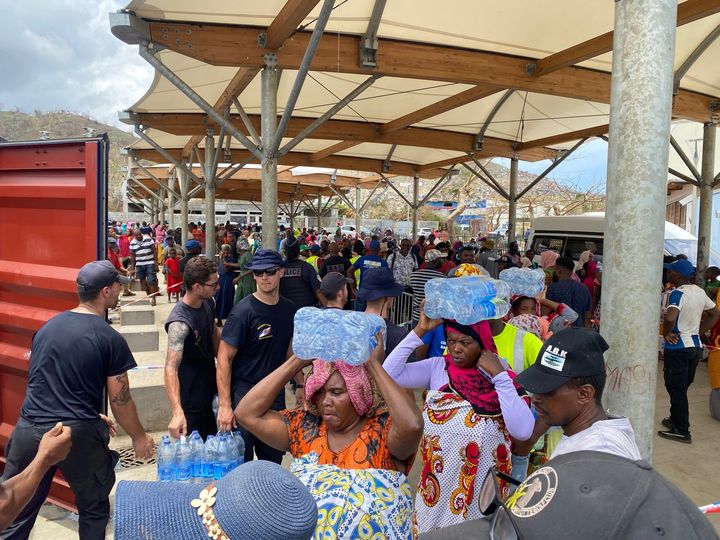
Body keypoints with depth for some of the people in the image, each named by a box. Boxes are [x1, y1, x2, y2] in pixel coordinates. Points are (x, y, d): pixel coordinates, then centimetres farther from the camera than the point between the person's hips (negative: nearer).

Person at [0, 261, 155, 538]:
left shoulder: (47, 327, 8)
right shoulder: (111, 340, -11)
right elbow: (120, 401, -6)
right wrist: (139, 437, 10)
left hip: (29, 431, 5)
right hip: (77, 435, -5)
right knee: (94, 509, 16)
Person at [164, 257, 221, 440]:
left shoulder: (208, 303, -6)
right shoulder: (179, 322, -30)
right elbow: (171, 368, -38)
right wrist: (177, 412, -49)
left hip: (211, 382, 8)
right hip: (190, 391, -8)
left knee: (213, 438, 22)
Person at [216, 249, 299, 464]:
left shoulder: (289, 309, 3)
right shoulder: (244, 311, -15)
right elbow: (224, 358, -16)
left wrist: (300, 384, 11)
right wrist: (224, 405, -21)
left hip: (275, 392, 5)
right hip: (244, 392, -5)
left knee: (273, 459, 16)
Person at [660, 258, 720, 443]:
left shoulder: (678, 293, -17)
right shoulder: (700, 292, 9)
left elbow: (670, 317, -33)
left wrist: (666, 333, -15)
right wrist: (698, 332, 15)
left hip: (678, 347, -8)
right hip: (695, 345, 8)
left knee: (676, 389, 0)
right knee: (682, 387, 20)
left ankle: (682, 431, 4)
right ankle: (675, 419, 32)